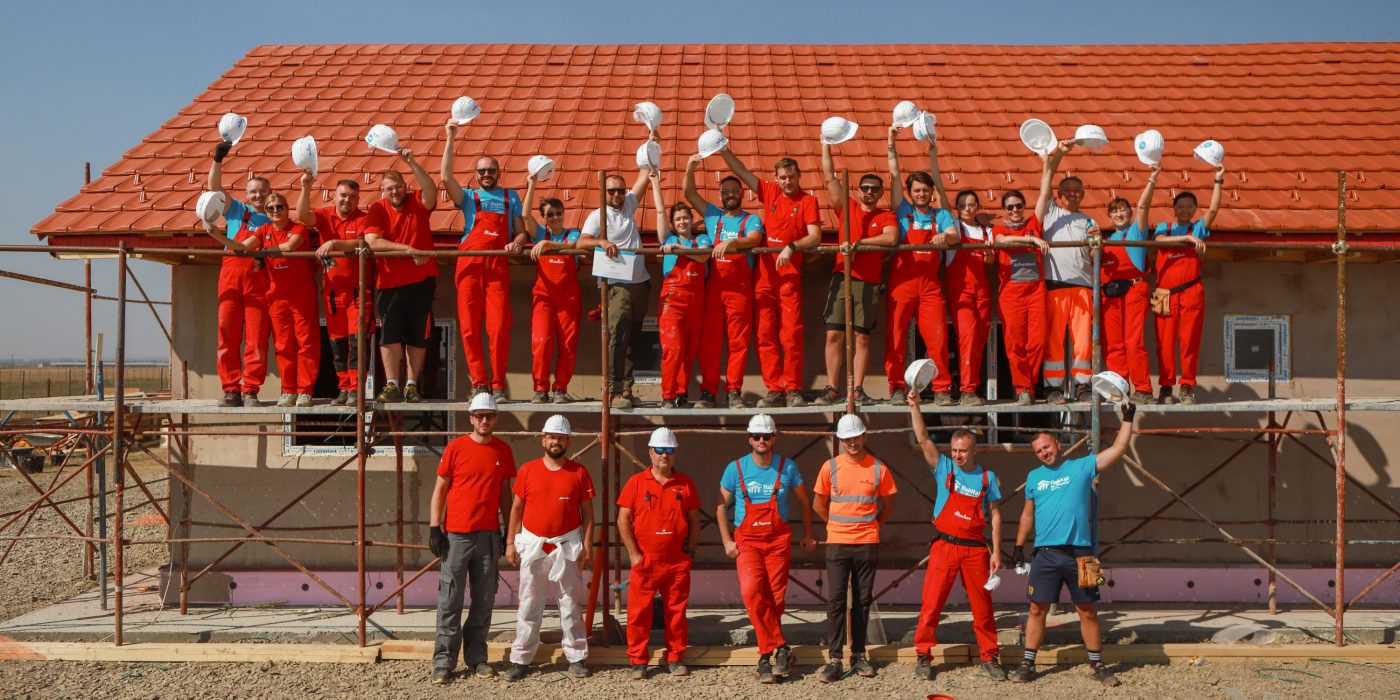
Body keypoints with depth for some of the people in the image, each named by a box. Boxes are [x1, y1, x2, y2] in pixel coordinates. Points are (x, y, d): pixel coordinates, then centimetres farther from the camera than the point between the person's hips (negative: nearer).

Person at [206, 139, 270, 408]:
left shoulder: (274, 220, 14)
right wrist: (218, 160, -3)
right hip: (231, 274, 1)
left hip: (259, 278, -1)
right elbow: (214, 187, 10)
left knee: (256, 338, -6)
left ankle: (250, 391, -2)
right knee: (228, 334, -2)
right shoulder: (237, 211, 18)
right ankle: (231, 390, 2)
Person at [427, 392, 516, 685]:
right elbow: (440, 490, 1)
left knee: (484, 600, 8)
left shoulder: (503, 451, 6)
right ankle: (443, 661, 7)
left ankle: (476, 657, 18)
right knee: (449, 601, 0)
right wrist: (434, 528, -6)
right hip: (456, 536, -2)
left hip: (489, 536, 3)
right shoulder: (455, 447, -2)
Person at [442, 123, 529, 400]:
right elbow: (446, 178, -2)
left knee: (499, 327, -8)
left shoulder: (510, 197, 19)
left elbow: (522, 231, 17)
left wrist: (518, 242, -7)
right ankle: (479, 383, 2)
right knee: (470, 328, -4)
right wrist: (450, 139, -4)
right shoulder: (469, 197, 16)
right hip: (469, 265, 0)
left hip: (498, 267, 0)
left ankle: (498, 384, -1)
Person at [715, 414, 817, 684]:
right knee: (751, 591, -22)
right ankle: (781, 648, -12)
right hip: (747, 541, -1)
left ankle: (766, 657, 17)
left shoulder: (787, 467, 0)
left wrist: (807, 535, 13)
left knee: (775, 598, 1)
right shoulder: (735, 468, -2)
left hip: (778, 540, 1)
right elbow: (721, 506, 6)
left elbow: (804, 501, 14)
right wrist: (727, 541, 0)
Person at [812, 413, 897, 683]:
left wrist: (870, 526, 11)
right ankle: (834, 659, 1)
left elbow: (888, 506, 11)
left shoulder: (878, 468, -1)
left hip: (868, 544, 1)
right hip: (837, 544, 0)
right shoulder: (830, 467, -1)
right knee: (836, 600, -2)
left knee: (862, 601, 7)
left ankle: (858, 655, 16)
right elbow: (819, 504, 9)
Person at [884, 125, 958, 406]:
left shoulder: (941, 214, 14)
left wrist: (944, 236, -25)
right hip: (902, 281, -1)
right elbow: (894, 176, 3)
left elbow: (954, 235, -3)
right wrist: (891, 144, -2)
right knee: (895, 336, -4)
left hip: (930, 283, 1)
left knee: (937, 337, -6)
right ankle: (897, 387, 4)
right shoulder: (903, 211, 9)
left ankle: (942, 389, 0)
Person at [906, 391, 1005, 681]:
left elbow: (995, 515, 6)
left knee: (982, 606, 6)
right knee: (931, 603, -2)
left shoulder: (987, 477, 5)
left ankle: (990, 657, 19)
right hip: (944, 546, 0)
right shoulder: (944, 469, 3)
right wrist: (914, 407, -15)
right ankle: (923, 656, 8)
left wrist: (996, 551, 0)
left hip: (976, 548, 1)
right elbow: (923, 439, -6)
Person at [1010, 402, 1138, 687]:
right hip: (1045, 555, 1)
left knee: (1088, 611, 7)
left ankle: (1097, 665, 19)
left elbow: (1118, 448, 0)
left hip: (1079, 553, -1)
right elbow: (1028, 514, 17)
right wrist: (1019, 546, 14)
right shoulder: (1033, 477, 11)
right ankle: (1028, 663, 11)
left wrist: (1128, 418, -5)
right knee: (1037, 609, 2)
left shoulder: (1082, 466, 4)